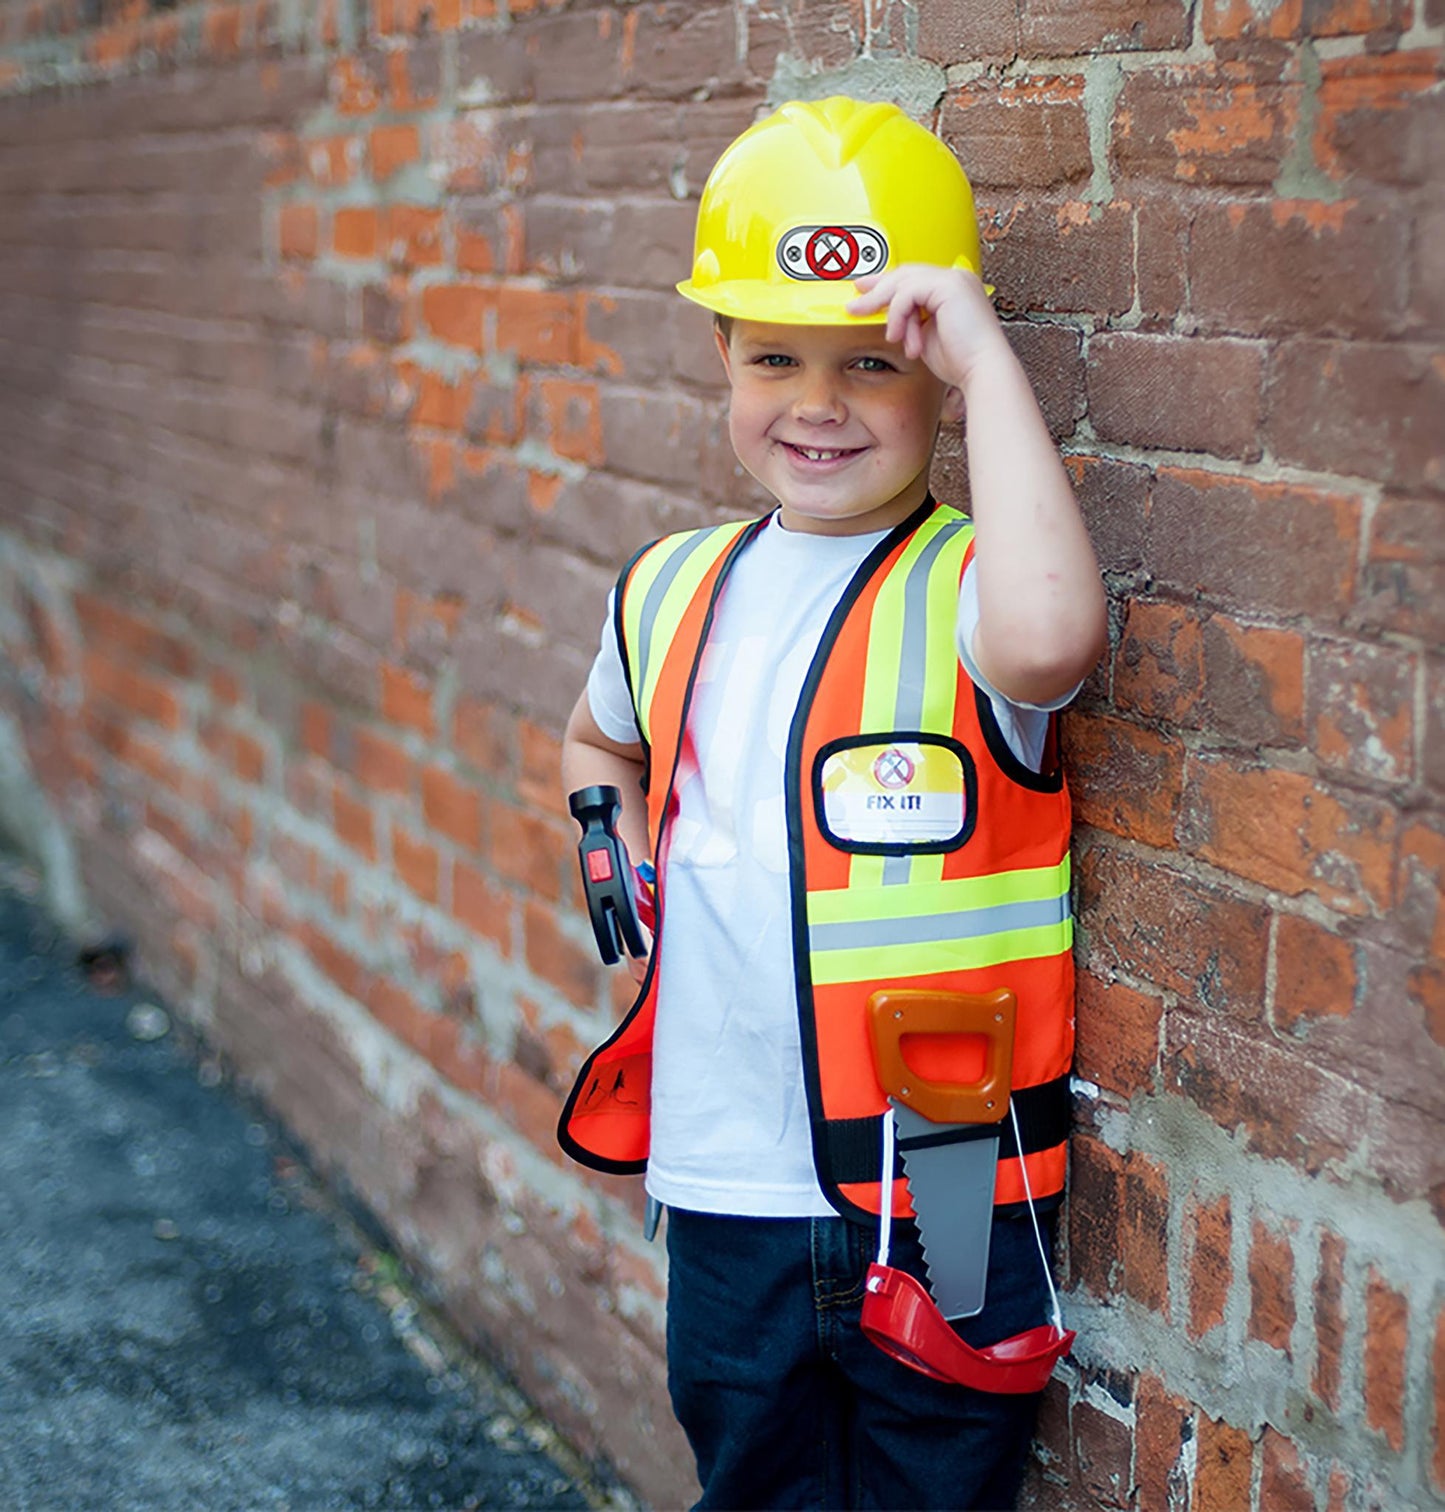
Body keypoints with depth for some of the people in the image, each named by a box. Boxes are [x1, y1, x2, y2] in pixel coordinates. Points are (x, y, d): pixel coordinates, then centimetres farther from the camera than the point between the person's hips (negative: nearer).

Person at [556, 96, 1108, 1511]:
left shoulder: (970, 589, -14)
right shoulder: (672, 591, 3)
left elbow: (1047, 640, -41)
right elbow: (598, 741, 25)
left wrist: (988, 355, -32)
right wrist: (634, 876, 7)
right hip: (727, 1190, 5)